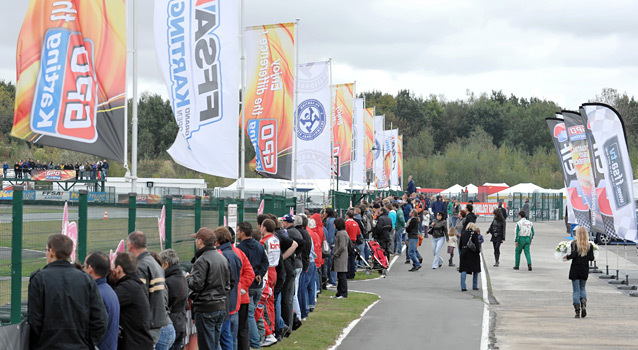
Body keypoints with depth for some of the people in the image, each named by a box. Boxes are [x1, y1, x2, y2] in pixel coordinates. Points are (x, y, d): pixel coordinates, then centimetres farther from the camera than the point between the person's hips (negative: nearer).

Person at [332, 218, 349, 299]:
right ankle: (339, 293, 19)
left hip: (341, 257, -11)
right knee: (339, 276, 14)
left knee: (342, 276, -6)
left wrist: (335, 254, -12)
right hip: (340, 257, 11)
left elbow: (342, 247, -21)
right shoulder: (343, 232, 15)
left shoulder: (341, 233, -16)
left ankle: (344, 294, -3)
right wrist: (336, 253, 18)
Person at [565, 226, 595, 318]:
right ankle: (584, 305, -5)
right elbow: (591, 258, -4)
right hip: (585, 269, 3)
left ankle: (577, 311, -1)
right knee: (582, 288, 19)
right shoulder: (589, 245, -2)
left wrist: (567, 256, -1)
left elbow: (573, 255, -20)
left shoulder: (574, 243, -10)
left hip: (575, 269, -3)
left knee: (576, 290, 3)